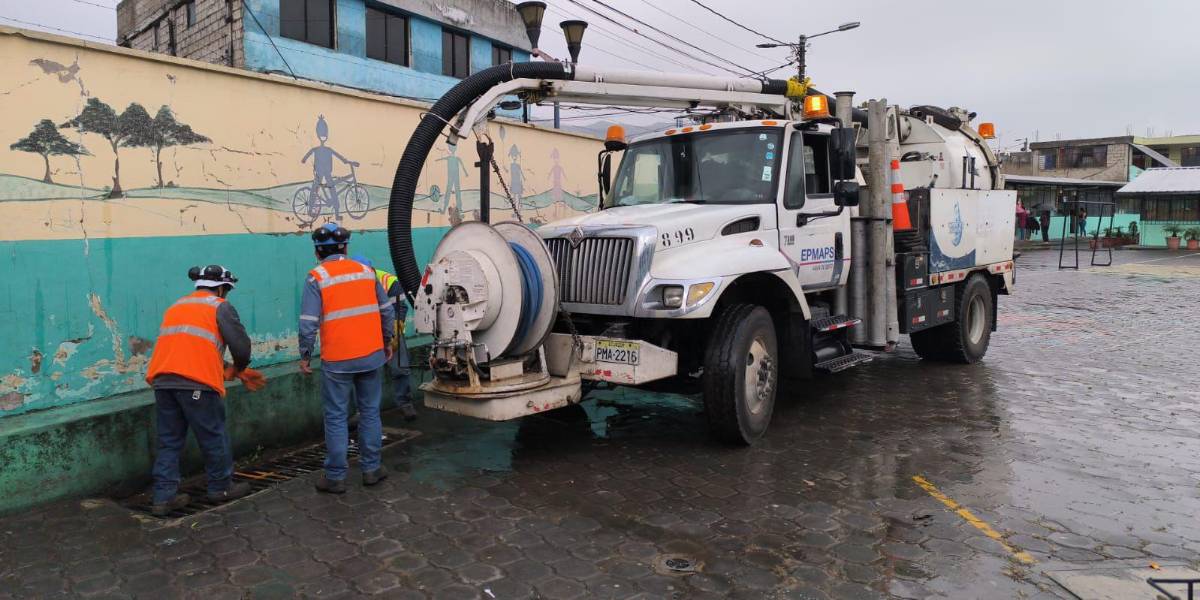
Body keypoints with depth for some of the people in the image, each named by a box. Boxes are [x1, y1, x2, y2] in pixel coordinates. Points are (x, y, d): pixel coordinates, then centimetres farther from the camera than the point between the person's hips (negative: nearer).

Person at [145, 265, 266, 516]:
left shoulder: (176, 306, 27)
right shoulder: (219, 307, 3)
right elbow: (241, 346, -6)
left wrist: (237, 372, 28)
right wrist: (237, 369, 17)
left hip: (162, 380, 7)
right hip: (195, 382, -7)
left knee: (169, 440, 13)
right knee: (213, 436, 9)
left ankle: (164, 497, 13)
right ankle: (221, 488, 22)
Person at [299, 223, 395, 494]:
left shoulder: (316, 277, -7)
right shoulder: (366, 271, 6)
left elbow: (308, 323, -12)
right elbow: (386, 311, 9)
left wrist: (305, 355, -1)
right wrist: (387, 341, 21)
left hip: (337, 360, -3)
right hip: (371, 355, 4)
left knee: (336, 418, 6)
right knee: (370, 412, 14)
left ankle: (336, 477, 12)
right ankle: (371, 469, 22)